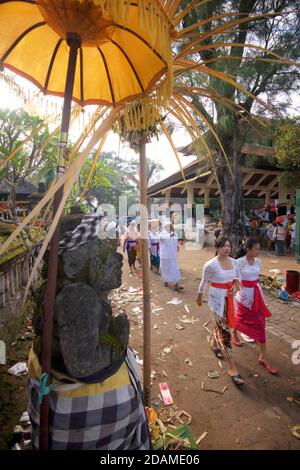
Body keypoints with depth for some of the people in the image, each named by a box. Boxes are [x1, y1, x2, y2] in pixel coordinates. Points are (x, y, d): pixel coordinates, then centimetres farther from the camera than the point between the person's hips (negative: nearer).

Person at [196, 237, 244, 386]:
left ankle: (213, 343, 53)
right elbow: (204, 282, -6)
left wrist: (235, 286, -10)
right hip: (217, 299, -6)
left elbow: (236, 278, 12)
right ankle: (232, 367, 9)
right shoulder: (211, 265, -19)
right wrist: (199, 296, 6)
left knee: (220, 324, 24)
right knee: (225, 329, -2)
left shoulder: (234, 262, -2)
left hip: (229, 298, 6)